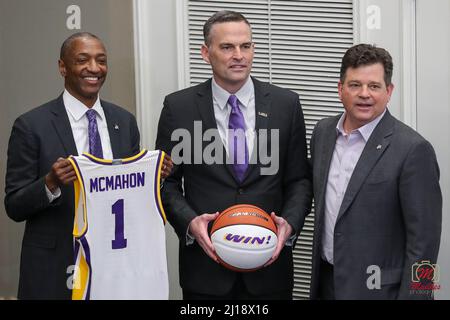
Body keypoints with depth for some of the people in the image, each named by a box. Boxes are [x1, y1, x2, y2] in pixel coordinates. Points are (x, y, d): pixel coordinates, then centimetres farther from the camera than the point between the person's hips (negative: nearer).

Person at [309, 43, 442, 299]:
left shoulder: (413, 149, -16)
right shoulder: (323, 132, 3)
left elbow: (423, 242, -16)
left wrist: (412, 295, -17)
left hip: (378, 288, -6)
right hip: (325, 281, 6)